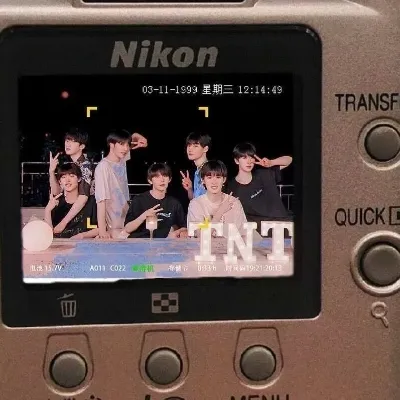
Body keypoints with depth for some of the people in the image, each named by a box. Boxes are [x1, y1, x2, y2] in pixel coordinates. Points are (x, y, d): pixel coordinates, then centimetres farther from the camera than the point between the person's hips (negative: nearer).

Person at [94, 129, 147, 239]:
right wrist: (102, 230, -24)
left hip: (126, 223, 7)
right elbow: (101, 200, -19)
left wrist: (137, 138, 0)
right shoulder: (103, 167, -14)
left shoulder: (122, 161, 5)